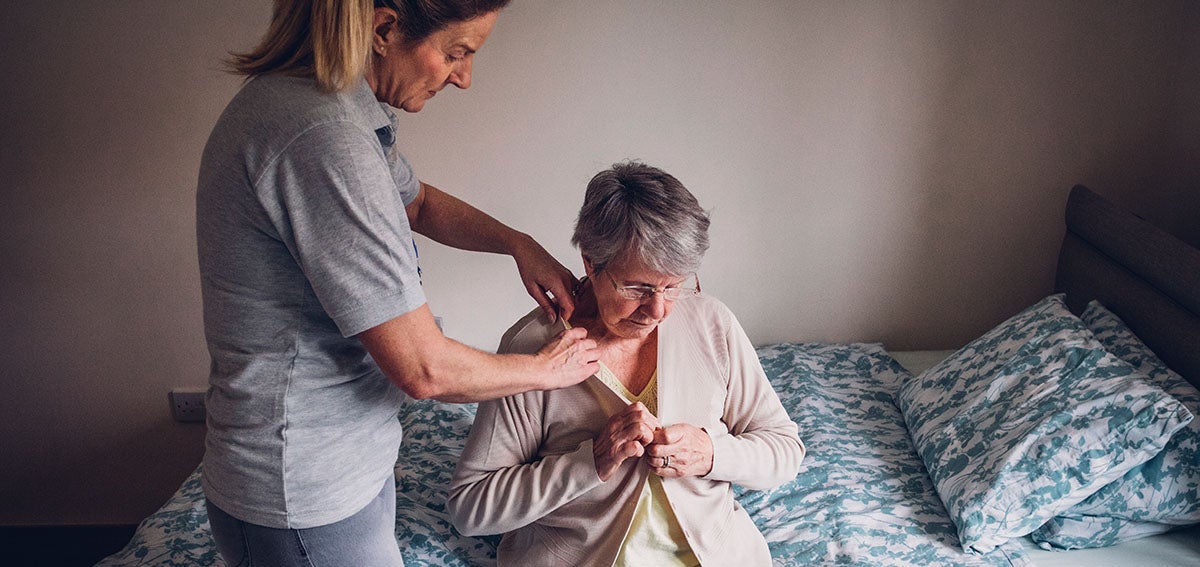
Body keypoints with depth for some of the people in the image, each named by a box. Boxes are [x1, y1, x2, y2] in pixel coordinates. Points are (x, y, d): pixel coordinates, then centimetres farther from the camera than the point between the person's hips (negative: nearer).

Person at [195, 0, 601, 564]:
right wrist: (545, 368, -9)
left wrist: (519, 243, 6)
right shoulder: (321, 137, -30)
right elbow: (424, 368, -26)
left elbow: (418, 202, 21)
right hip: (302, 499, -9)